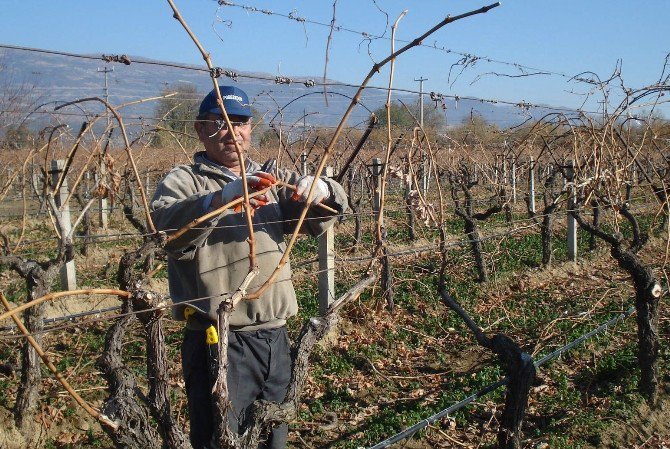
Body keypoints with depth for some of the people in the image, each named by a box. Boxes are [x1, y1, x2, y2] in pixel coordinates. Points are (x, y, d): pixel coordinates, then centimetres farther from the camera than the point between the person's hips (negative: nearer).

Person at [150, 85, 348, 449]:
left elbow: (318, 220, 6)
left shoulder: (271, 182, 17)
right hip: (218, 344, -5)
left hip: (275, 337, 6)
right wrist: (220, 199, -38)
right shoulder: (183, 180, 0)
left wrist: (320, 191, -17)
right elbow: (164, 226, -21)